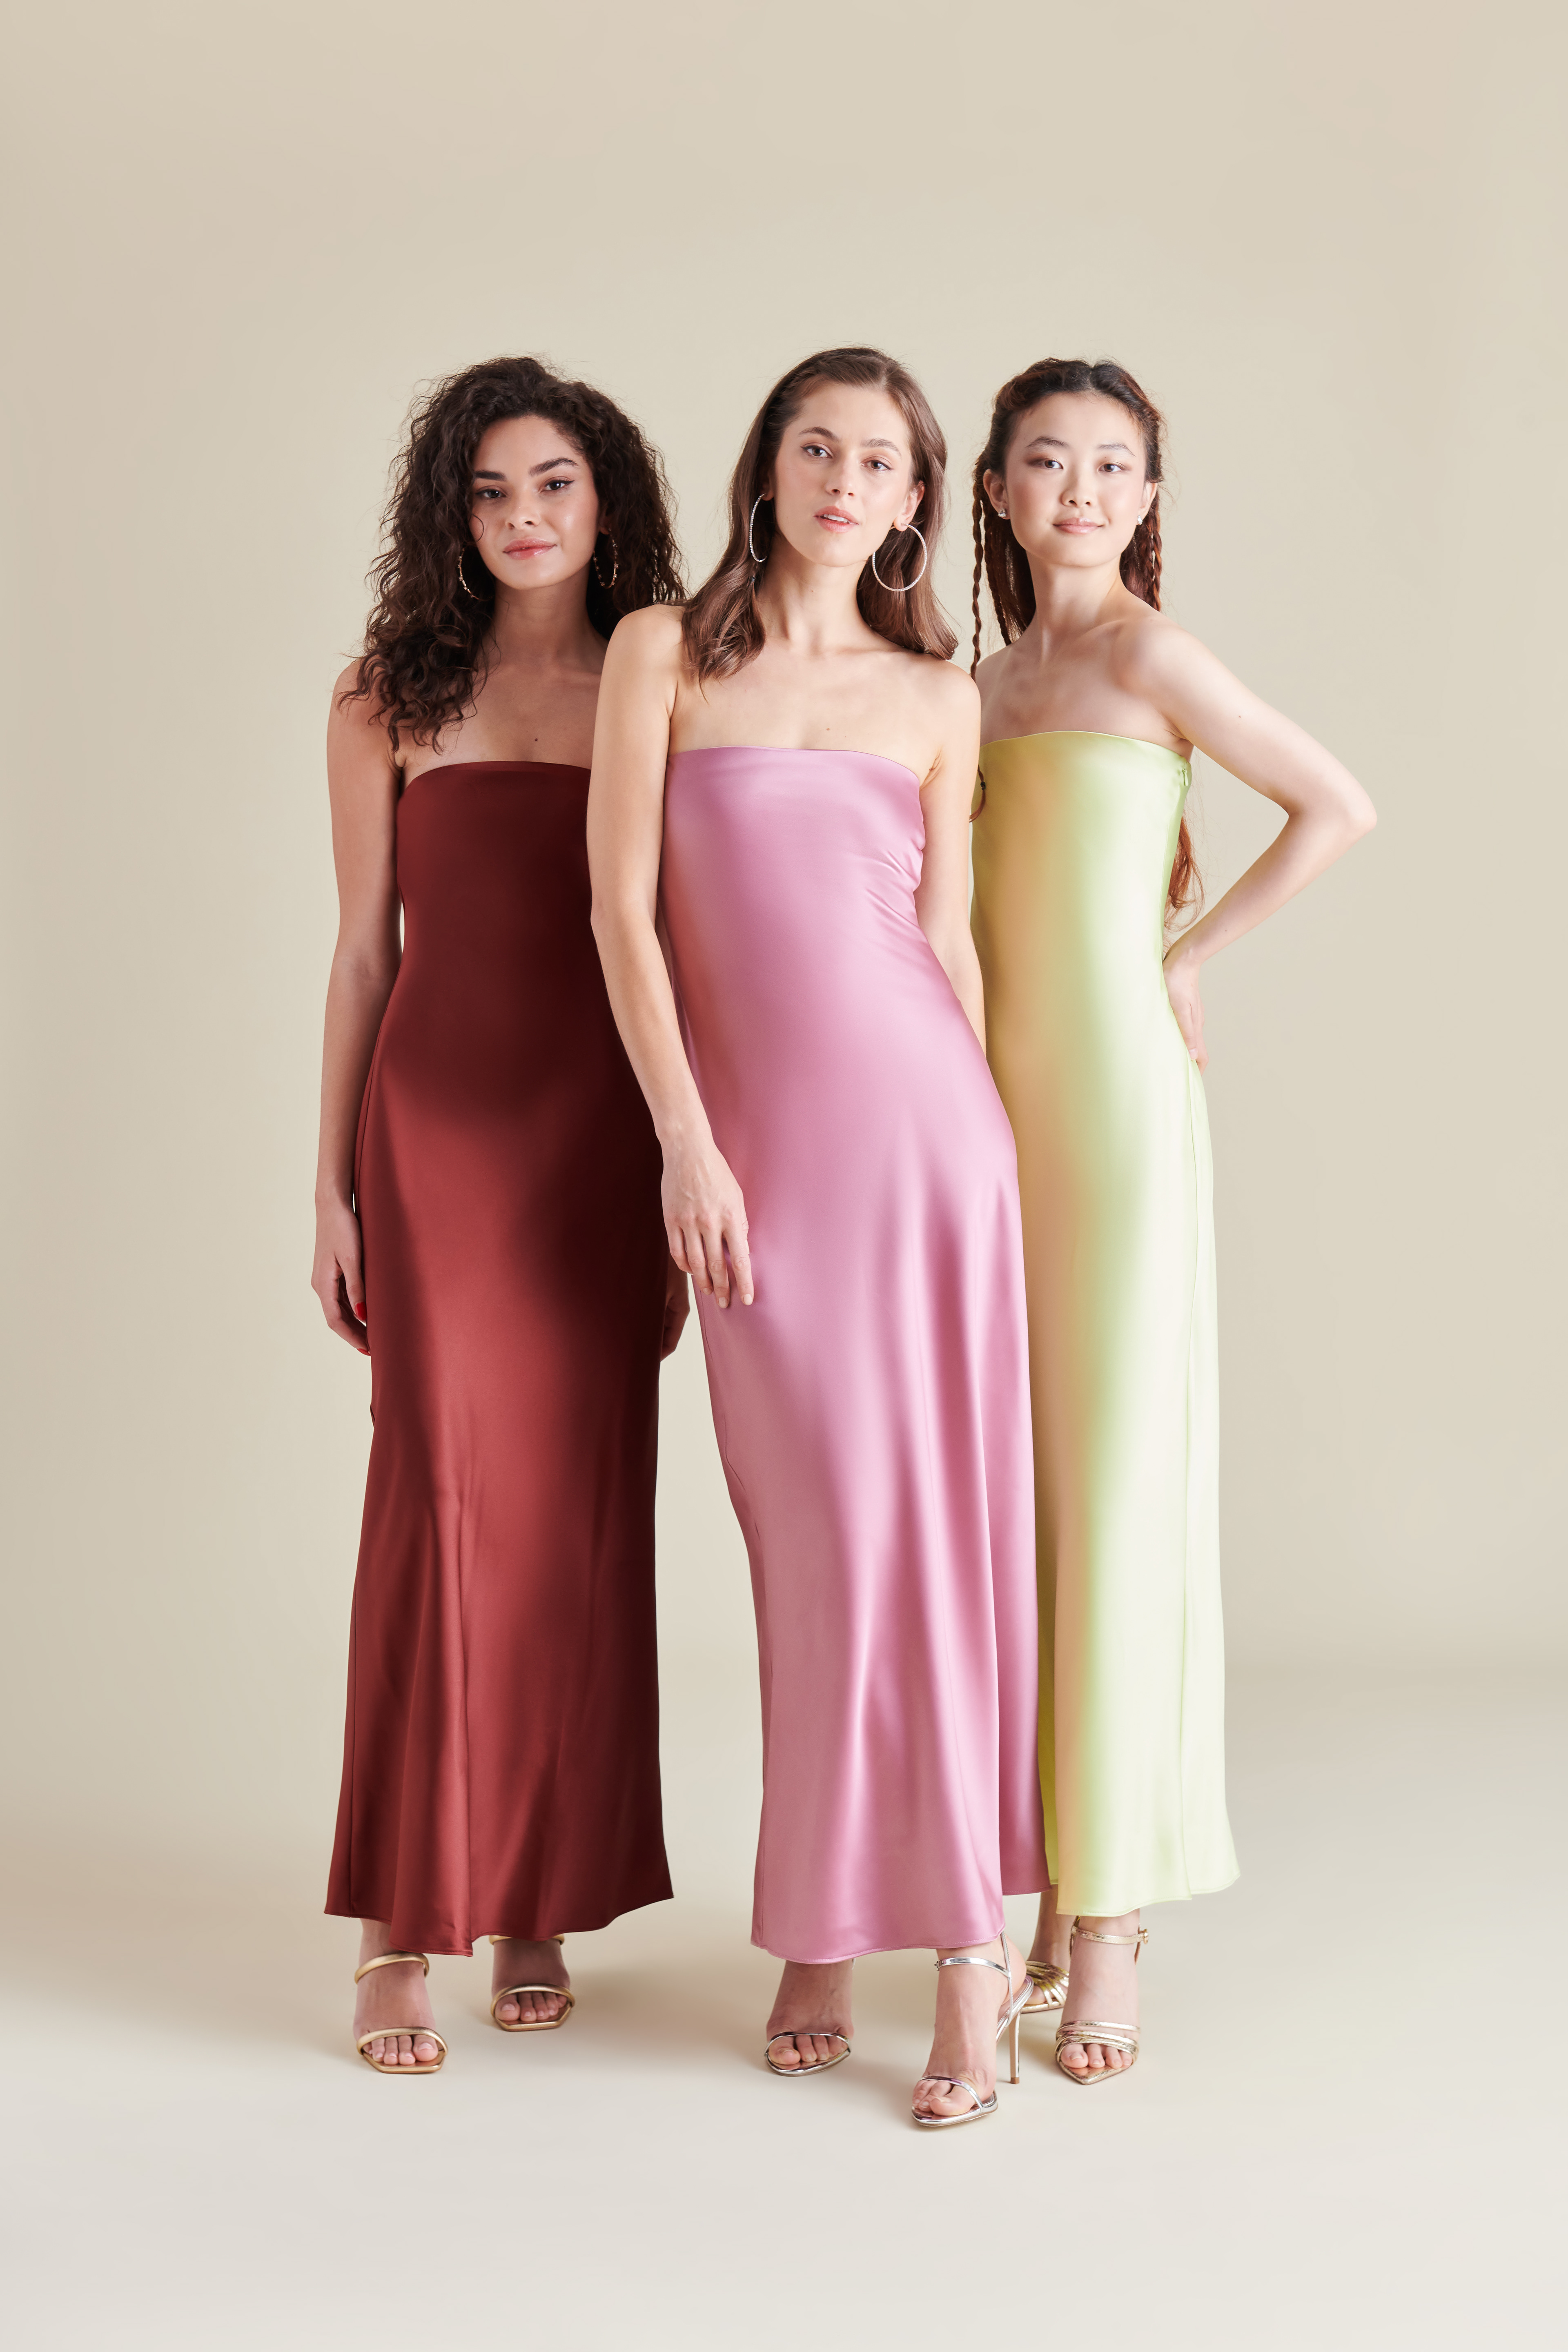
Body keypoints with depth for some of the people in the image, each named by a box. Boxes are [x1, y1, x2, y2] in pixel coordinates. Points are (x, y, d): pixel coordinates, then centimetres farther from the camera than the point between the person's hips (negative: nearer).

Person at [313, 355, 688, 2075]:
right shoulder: (388, 703, 7)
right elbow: (363, 951, 8)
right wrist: (331, 1185, 4)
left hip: (603, 1139, 1)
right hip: (439, 1127, -1)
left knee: (585, 1505, 2)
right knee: (445, 1485, -9)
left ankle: (541, 1897, 15)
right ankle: (402, 1925, -1)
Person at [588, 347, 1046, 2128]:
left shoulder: (934, 696, 9)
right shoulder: (663, 655, 5)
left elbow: (948, 930, 12)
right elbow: (624, 910, 0)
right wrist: (685, 1142, -6)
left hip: (918, 1124, 1)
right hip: (752, 1138, 0)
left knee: (931, 1521, 0)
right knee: (811, 1536, 3)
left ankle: (962, 1940, 7)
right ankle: (820, 1935, 15)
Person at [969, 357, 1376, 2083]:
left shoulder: (1148, 661, -6)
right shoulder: (988, 679, 14)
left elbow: (1338, 808, -7)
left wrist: (1181, 958, -5)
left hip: (1115, 1099, -7)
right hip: (992, 1107, 7)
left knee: (1119, 1494, -3)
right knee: (1018, 1496, 8)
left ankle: (1112, 1925, 3)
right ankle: (1065, 1887, 17)